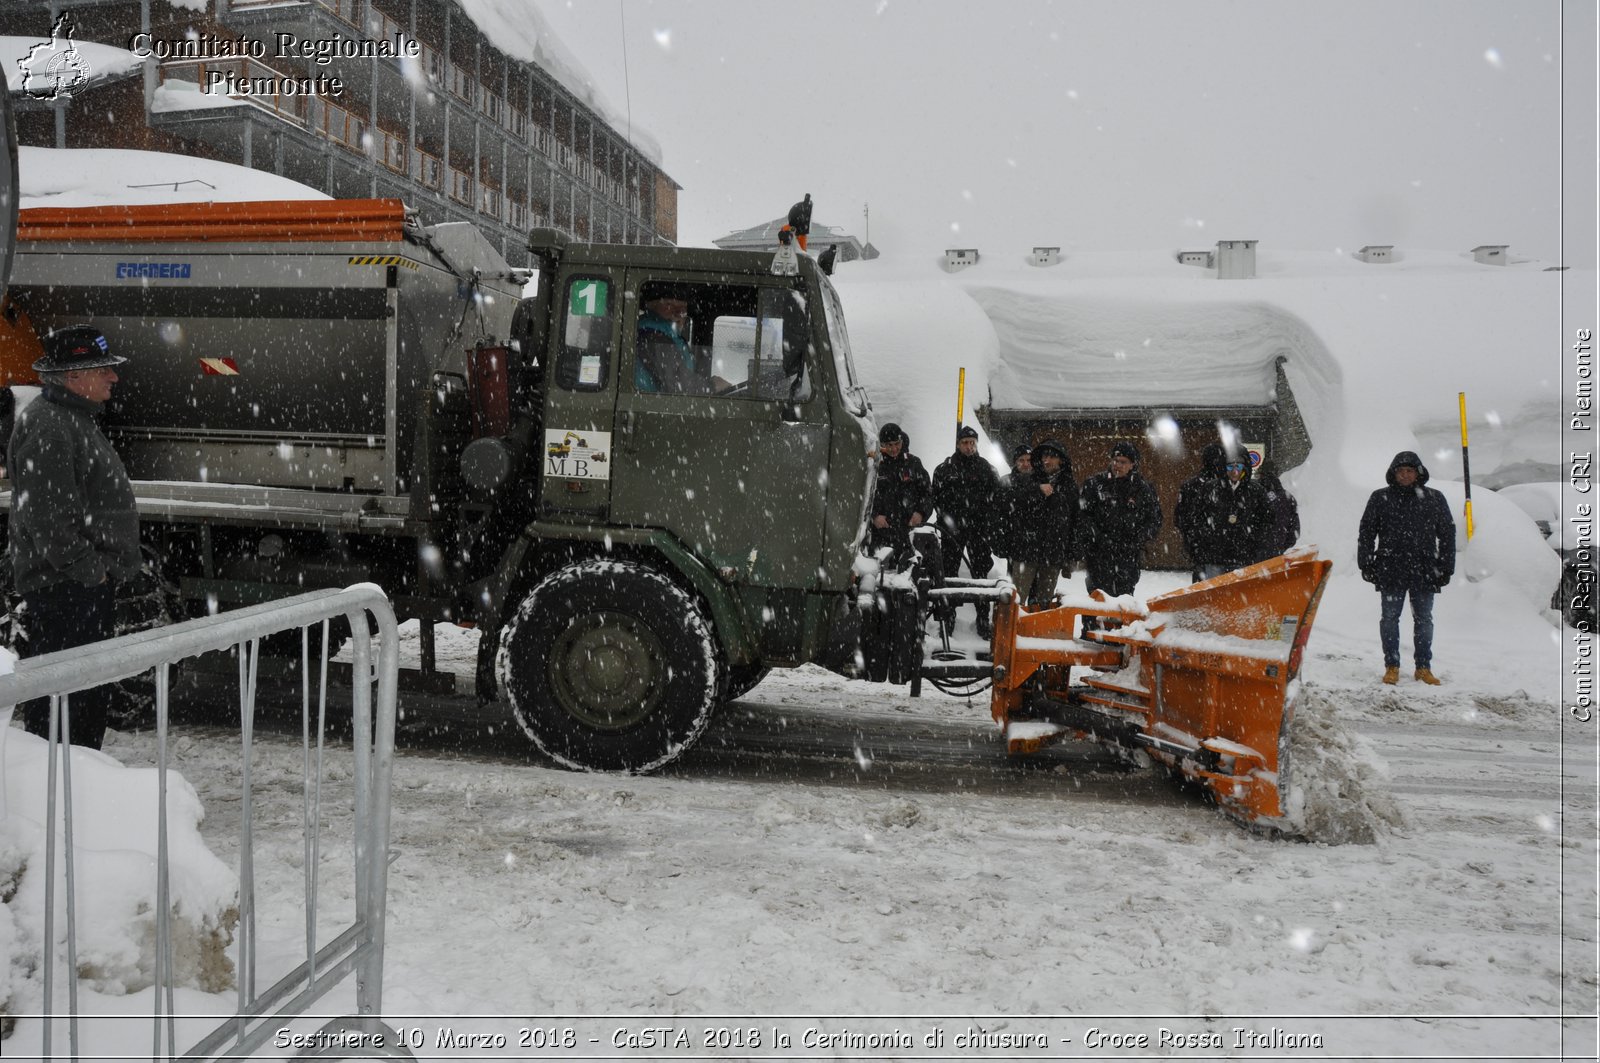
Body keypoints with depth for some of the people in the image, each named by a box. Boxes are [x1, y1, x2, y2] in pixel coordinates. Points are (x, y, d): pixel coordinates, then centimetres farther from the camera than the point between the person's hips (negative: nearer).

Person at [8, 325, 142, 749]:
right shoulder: (45, 426, -18)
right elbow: (49, 517, -24)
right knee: (59, 698, -5)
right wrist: (87, 569, -19)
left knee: (95, 693, 18)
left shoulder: (77, 418, 16)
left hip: (91, 582, 11)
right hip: (61, 589, -11)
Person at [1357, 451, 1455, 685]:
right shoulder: (1380, 498, 5)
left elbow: (1447, 534, 9)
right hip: (1390, 571, -1)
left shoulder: (1434, 498, 7)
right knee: (1389, 618, 3)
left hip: (1424, 571, 1)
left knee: (1423, 619, 8)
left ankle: (1423, 667, 17)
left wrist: (1446, 567, 3)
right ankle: (1392, 666, 11)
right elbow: (1366, 532, 7)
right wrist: (1366, 564, 0)